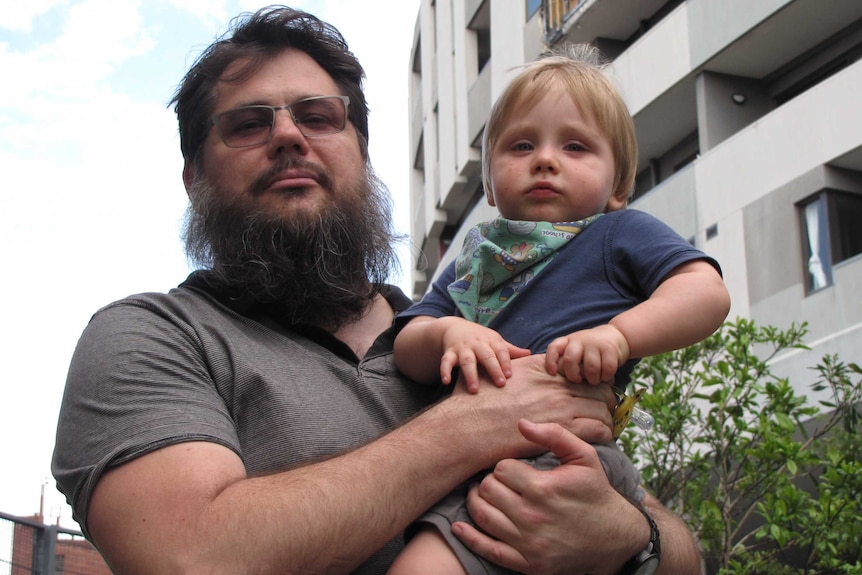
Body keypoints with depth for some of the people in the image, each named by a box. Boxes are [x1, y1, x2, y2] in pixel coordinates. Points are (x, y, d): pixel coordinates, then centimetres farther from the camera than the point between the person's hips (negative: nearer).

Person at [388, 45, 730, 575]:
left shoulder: (620, 234, 12)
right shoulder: (473, 262, 26)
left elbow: (707, 292, -3)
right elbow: (408, 349, 15)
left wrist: (618, 335, -19)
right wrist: (448, 333, -9)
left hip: (562, 452, -7)